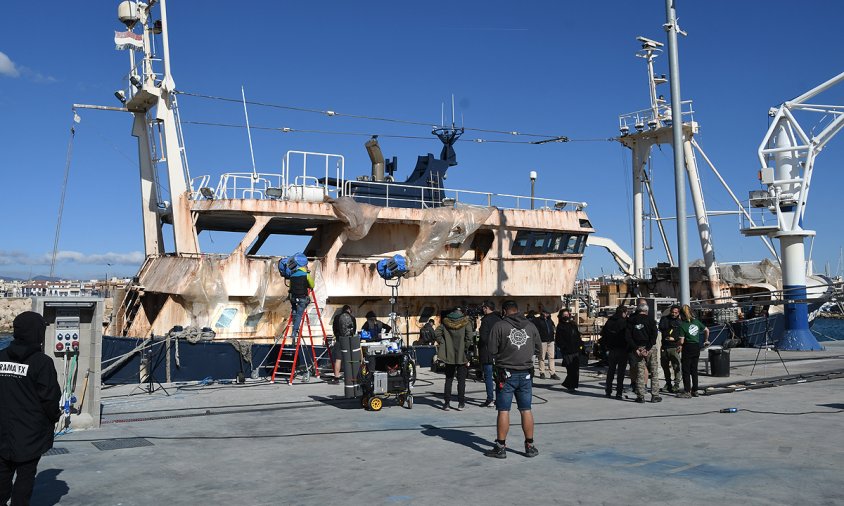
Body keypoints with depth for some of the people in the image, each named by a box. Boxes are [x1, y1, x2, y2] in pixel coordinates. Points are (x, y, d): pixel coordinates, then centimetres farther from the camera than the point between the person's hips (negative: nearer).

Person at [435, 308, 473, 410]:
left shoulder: (446, 322, 3)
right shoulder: (465, 322, -4)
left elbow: (437, 333, -6)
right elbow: (469, 336, -15)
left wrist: (442, 344, 0)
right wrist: (466, 349, -7)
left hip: (449, 355, 2)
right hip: (462, 356, -2)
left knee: (448, 379, 10)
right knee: (461, 380, 6)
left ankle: (446, 403, 9)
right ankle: (461, 403, 6)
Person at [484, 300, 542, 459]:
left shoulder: (499, 326, -7)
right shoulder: (531, 326, 5)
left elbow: (492, 351, -8)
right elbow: (538, 349, 11)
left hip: (506, 373, -3)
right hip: (525, 374, 3)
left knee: (503, 411, 1)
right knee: (526, 410, 10)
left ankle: (500, 447, 6)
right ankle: (530, 446, 16)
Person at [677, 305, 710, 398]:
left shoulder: (682, 325, -14)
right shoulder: (696, 321, 2)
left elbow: (682, 341, -17)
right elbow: (707, 330, 12)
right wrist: (706, 340, 25)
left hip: (688, 348, -6)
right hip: (697, 347, 6)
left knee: (686, 370, 1)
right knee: (694, 370, 14)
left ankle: (687, 392, 1)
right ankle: (695, 391, 19)